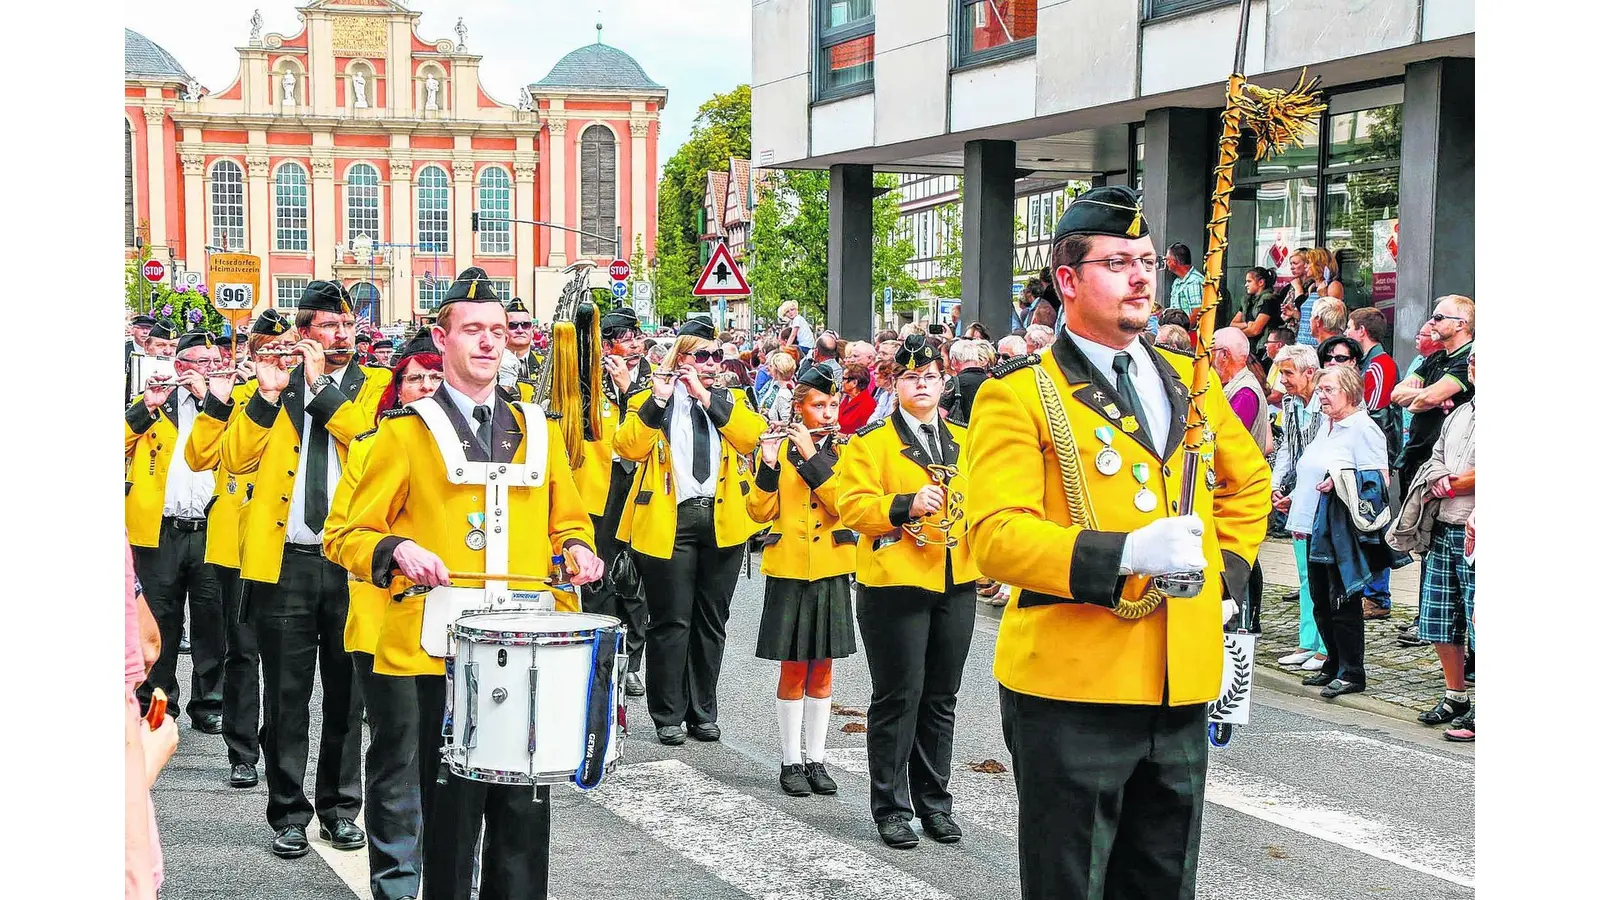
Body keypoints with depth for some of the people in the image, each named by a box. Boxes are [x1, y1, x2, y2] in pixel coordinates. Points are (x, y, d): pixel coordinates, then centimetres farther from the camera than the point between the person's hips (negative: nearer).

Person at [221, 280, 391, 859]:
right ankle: (288, 814, 15)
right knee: (286, 697, 5)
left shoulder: (376, 386, 7)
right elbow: (235, 459, -3)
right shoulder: (274, 386, 9)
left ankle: (340, 808, 21)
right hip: (284, 562, 0)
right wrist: (267, 394, -15)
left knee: (347, 695, 9)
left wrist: (320, 387, -13)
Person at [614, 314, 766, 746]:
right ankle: (668, 715, 9)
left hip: (722, 522, 3)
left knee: (711, 621, 9)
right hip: (669, 523, -3)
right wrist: (658, 400, -17)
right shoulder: (650, 402, 6)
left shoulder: (730, 400, 14)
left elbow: (754, 434, -7)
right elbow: (629, 447, -11)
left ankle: (703, 711, 19)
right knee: (671, 621, -1)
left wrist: (707, 396, -12)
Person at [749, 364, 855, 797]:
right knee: (793, 668, 3)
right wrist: (769, 465, -20)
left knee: (822, 668, 8)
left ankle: (816, 759, 17)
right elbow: (760, 511, -5)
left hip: (832, 570, 1)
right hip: (788, 570, -1)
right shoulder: (780, 447, 2)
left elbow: (847, 504, -14)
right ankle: (791, 762, 12)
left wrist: (812, 455, -19)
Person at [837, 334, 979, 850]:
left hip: (956, 583, 5)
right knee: (899, 696, -1)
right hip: (895, 585, -5)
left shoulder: (965, 442, 13)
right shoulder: (872, 443, -2)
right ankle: (891, 806, 10)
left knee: (940, 698, 11)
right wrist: (906, 506, -25)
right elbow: (854, 505, -11)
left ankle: (933, 801, 22)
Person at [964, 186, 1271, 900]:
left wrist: (1227, 571, 14)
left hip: (1182, 684, 6)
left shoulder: (1189, 381, 13)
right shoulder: (1019, 394, -7)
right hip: (1073, 687, -6)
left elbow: (1248, 480, 29)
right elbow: (996, 535, -17)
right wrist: (1124, 553, -29)